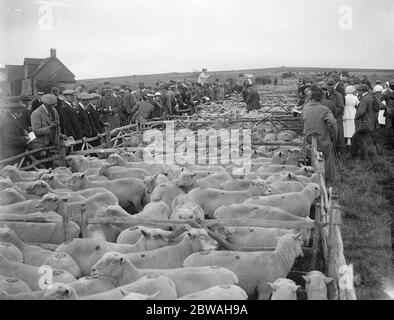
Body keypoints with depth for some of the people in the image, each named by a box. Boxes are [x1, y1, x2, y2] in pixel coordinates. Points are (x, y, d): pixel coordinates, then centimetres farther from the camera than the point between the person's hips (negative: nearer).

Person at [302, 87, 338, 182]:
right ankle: (330, 178, 26)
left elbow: (303, 123, 11)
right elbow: (332, 123, -26)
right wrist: (333, 136, -11)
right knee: (328, 158, 15)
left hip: (309, 140, 4)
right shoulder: (324, 110, -16)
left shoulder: (305, 108, 0)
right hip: (323, 141, -4)